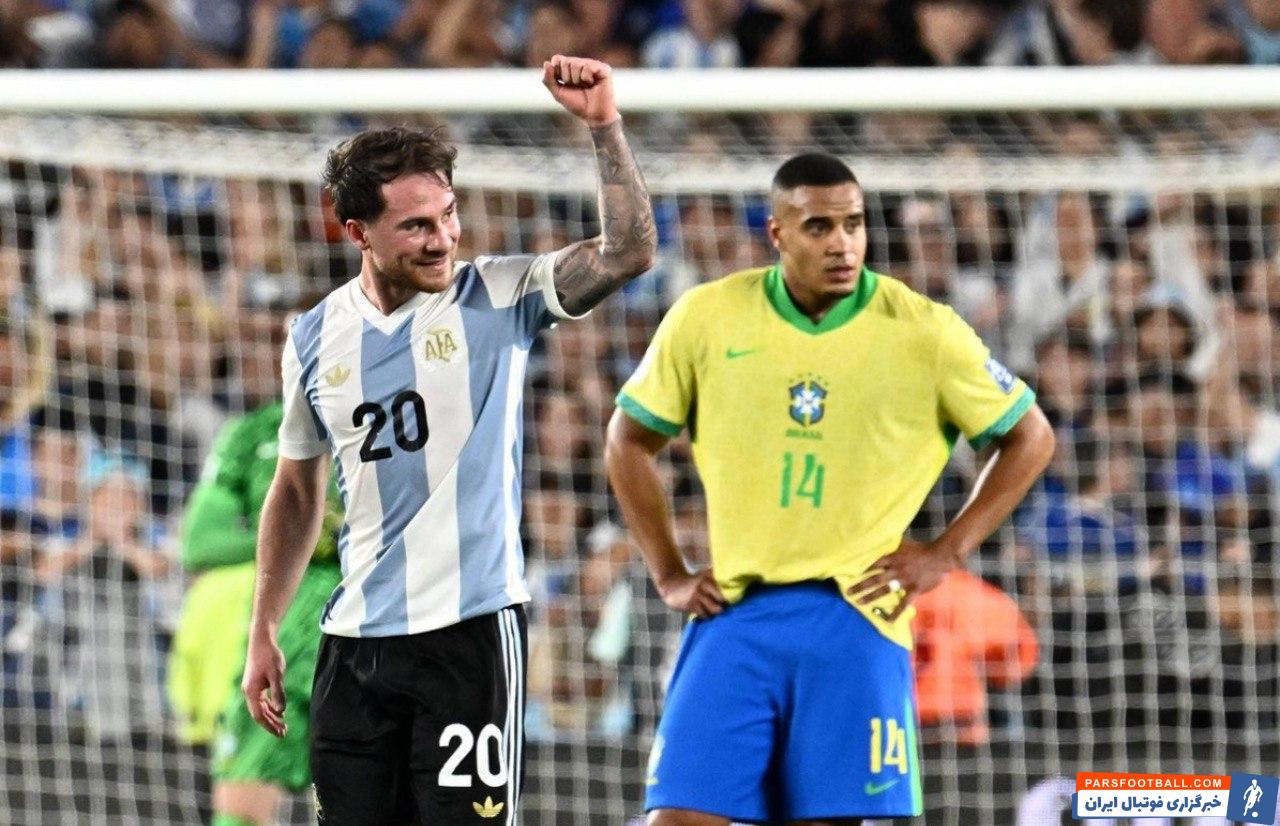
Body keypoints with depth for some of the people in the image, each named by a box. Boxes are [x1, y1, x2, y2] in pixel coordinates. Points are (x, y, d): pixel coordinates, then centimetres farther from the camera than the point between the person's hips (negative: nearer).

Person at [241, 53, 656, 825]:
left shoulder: (497, 297, -2)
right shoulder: (316, 337, 8)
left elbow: (628, 253, -16)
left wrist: (603, 124, -25)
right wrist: (263, 634, 17)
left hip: (472, 628, -4)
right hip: (356, 641, 4)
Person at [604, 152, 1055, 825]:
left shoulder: (923, 330, -2)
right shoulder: (707, 317, 2)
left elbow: (1030, 438, 10)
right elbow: (628, 442, 15)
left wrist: (946, 553, 1)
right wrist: (668, 576, 9)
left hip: (856, 613, -1)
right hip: (735, 614, 1)